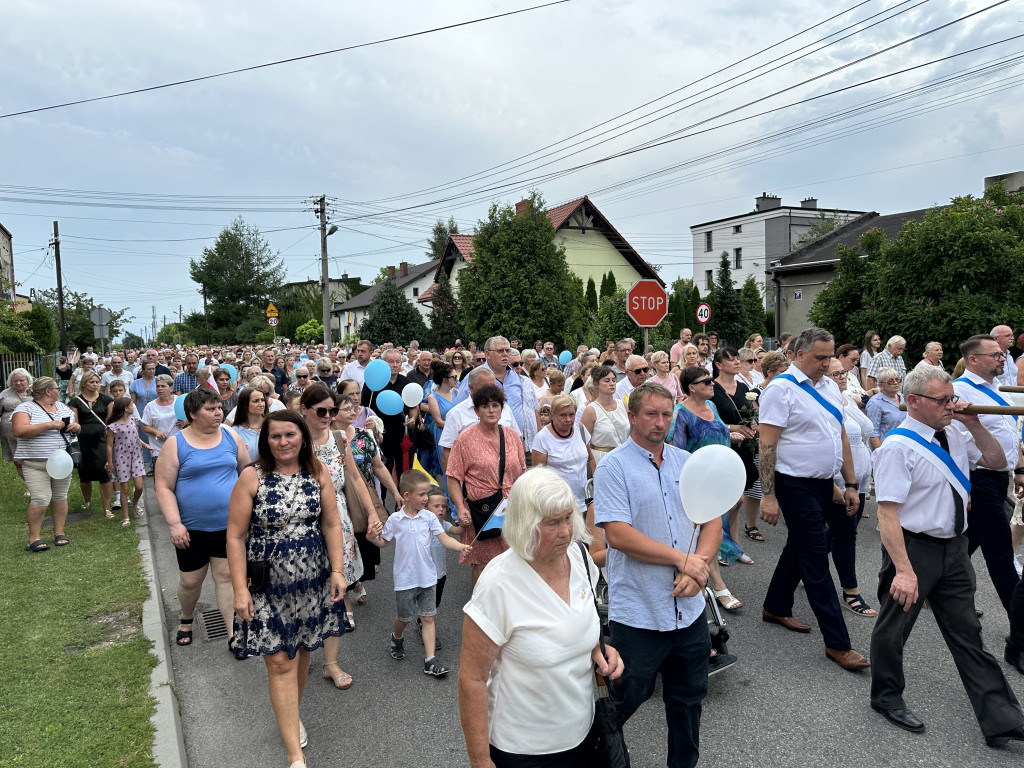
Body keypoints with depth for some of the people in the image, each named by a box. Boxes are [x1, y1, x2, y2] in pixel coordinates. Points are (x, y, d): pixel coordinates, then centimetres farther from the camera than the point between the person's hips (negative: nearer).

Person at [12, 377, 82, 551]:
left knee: (60, 497, 8)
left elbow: (75, 427, 22)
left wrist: (76, 427, -3)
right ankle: (33, 539, 0)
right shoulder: (25, 408, -4)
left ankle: (59, 533, 18)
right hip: (36, 464, -5)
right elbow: (19, 431, -19)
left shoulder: (62, 407, 15)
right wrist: (49, 425, -20)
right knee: (40, 499, -11)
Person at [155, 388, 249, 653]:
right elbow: (164, 487, -8)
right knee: (190, 580, 12)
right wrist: (174, 524, -15)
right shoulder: (175, 443, -7)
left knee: (226, 576, 3)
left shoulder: (231, 437, 1)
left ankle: (234, 633, 10)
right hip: (192, 528, -1)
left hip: (229, 524, 1)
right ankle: (186, 620, 41)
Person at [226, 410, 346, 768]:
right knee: (280, 662, 0)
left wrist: (337, 570, -2)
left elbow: (332, 524, 2)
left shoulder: (318, 472, -3)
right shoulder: (252, 477, -11)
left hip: (311, 581, 3)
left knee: (301, 651, 17)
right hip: (268, 584, -3)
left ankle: (292, 715, 43)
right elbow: (236, 536, -9)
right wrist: (240, 589, -11)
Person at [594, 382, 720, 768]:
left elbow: (713, 522, 6)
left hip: (689, 607, 5)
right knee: (623, 702, 11)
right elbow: (619, 535, -20)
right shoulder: (613, 468, -11)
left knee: (688, 699, 21)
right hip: (638, 614, -5)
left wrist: (699, 565, -12)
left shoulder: (687, 462, 7)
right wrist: (682, 560, -17)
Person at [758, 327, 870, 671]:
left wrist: (851, 484, 12)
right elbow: (767, 445, -17)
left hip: (824, 483, 8)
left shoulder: (829, 386, 10)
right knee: (816, 561, -3)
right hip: (796, 485, -8)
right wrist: (768, 495, -20)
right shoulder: (781, 388, -14)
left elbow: (841, 436, 15)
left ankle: (776, 607, 36)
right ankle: (837, 643, 4)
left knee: (799, 548, 19)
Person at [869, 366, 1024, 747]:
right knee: (894, 627, 11)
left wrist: (974, 424, -2)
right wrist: (904, 570, -28)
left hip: (954, 548, 7)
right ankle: (887, 698, 32)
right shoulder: (898, 446, -20)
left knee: (967, 634, 14)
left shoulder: (954, 433, 4)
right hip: (914, 548, -7)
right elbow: (887, 513, -24)